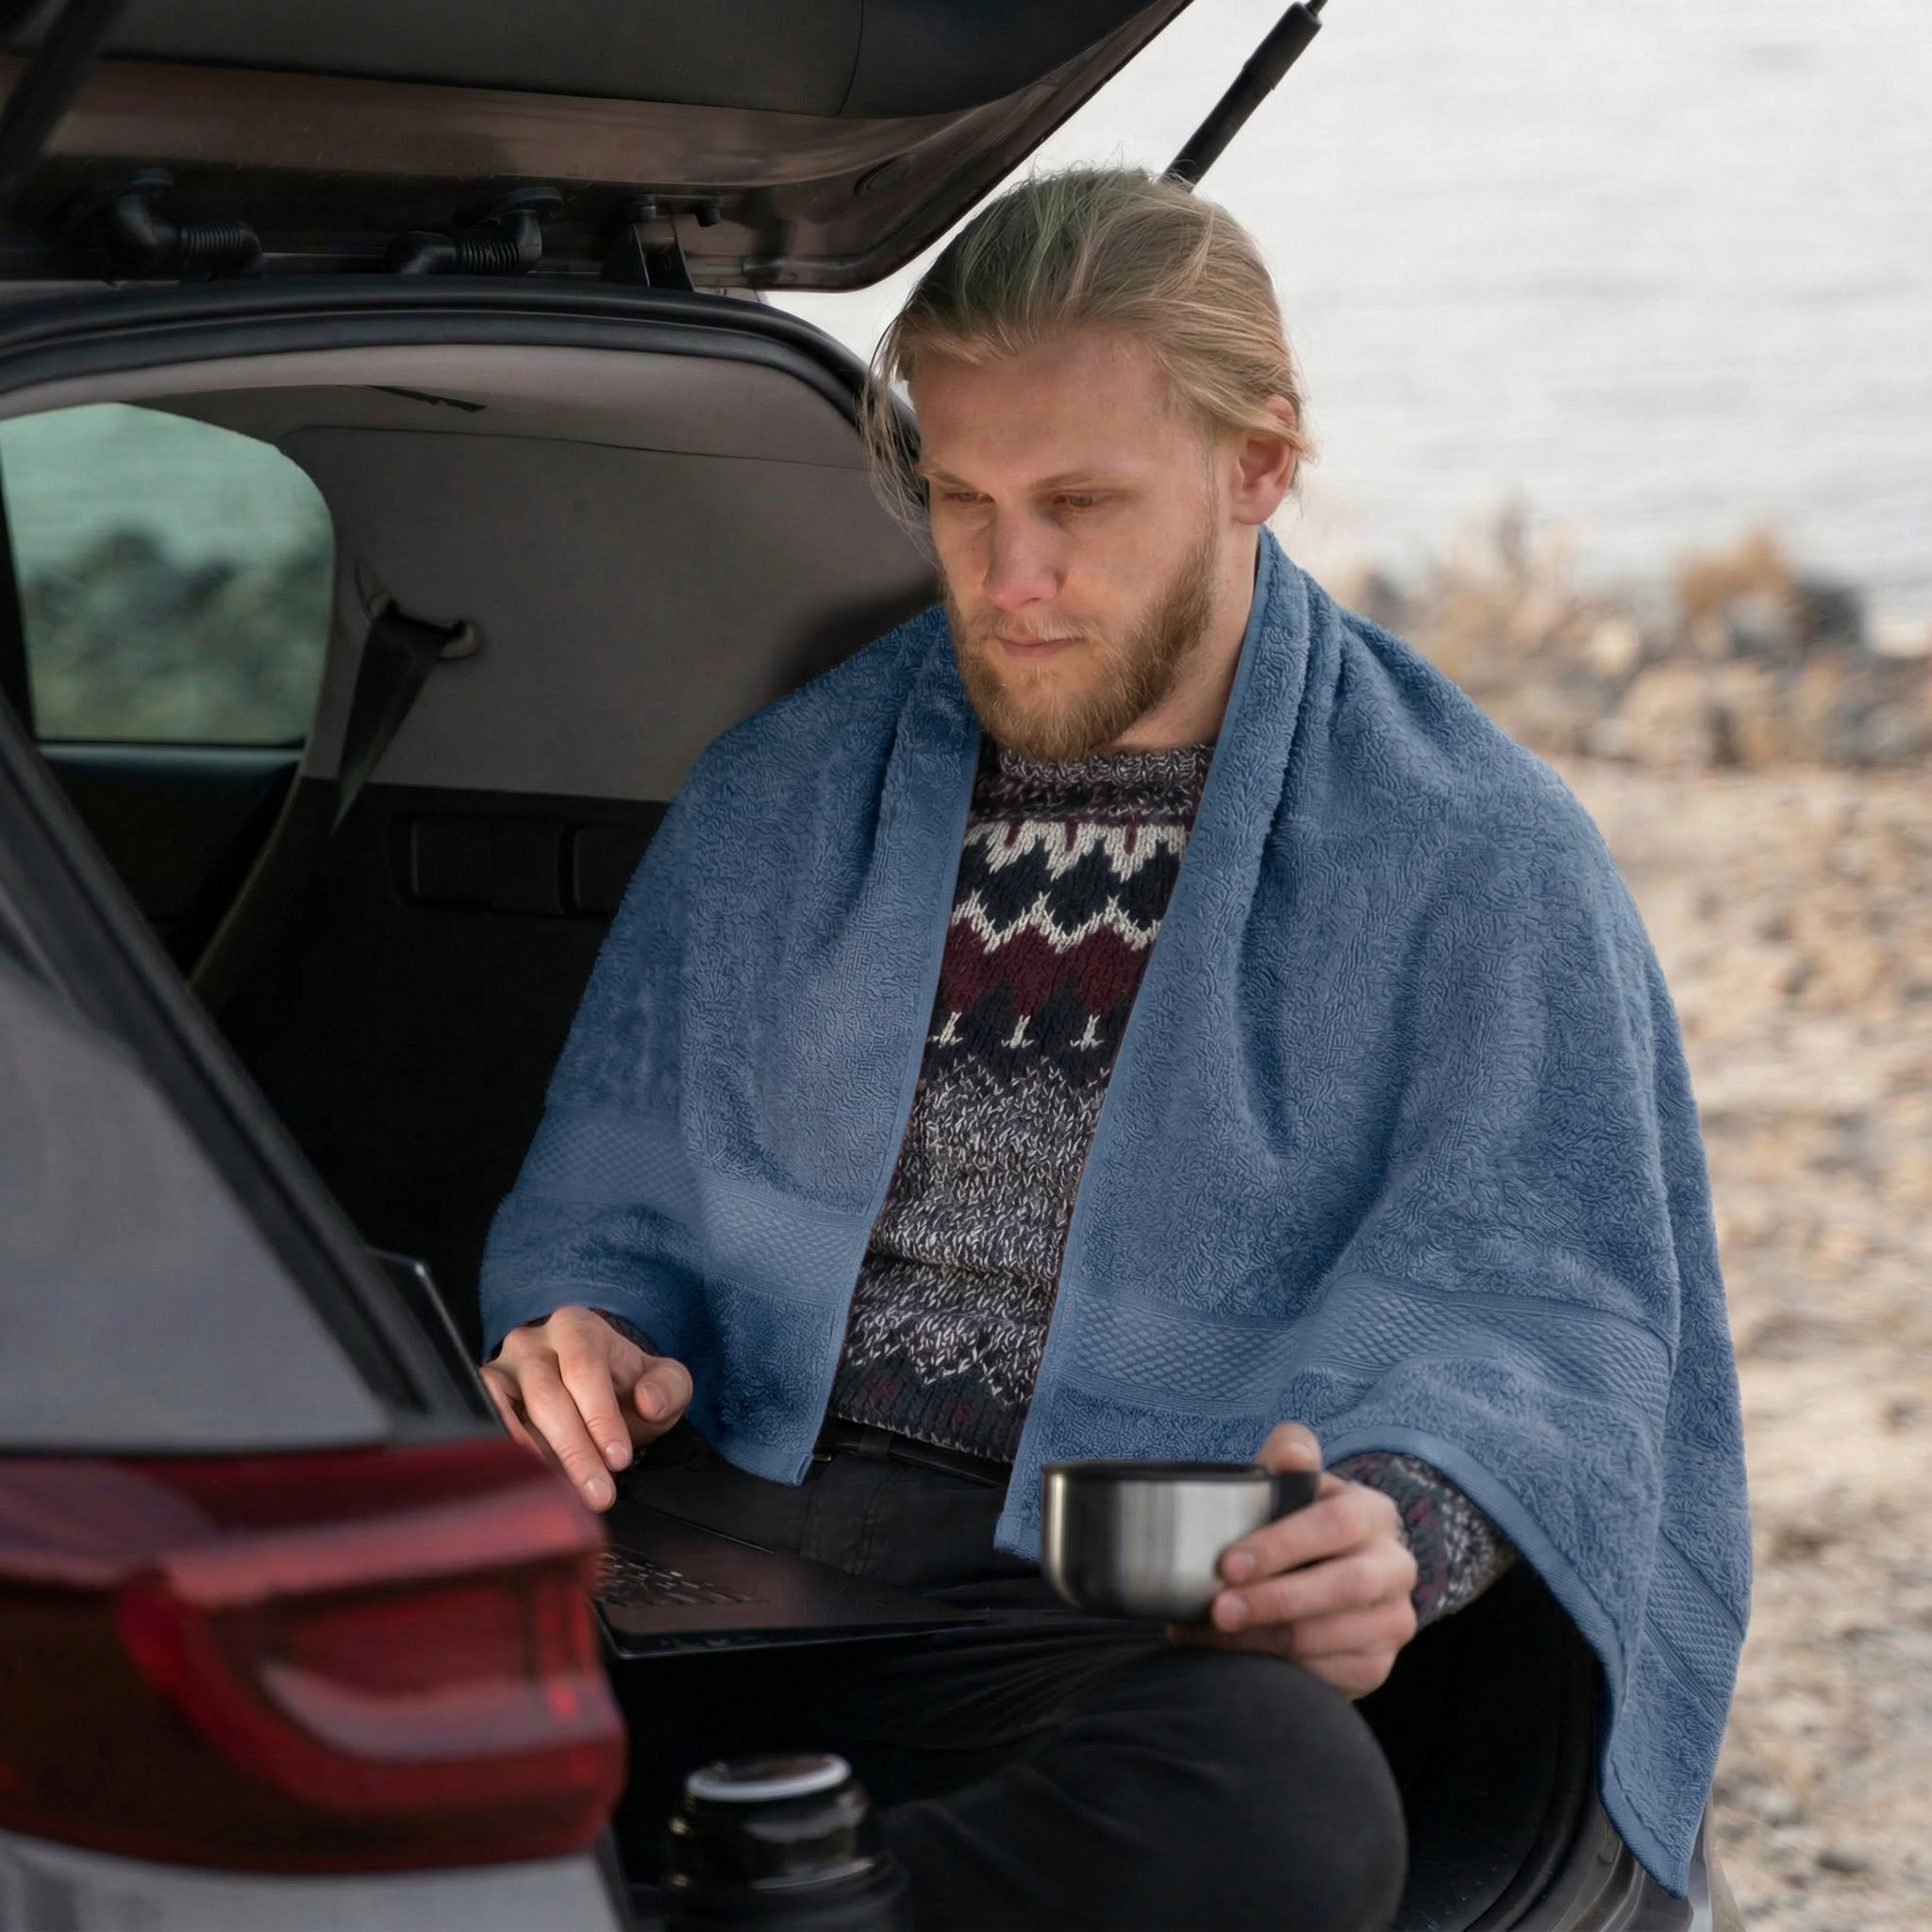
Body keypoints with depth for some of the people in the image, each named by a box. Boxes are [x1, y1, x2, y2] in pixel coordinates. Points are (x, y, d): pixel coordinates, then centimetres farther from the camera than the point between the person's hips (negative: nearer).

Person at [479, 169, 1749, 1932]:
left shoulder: (1478, 856, 6)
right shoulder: (778, 794, 19)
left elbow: (1536, 1295, -2)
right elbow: (608, 1200, 23)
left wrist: (1400, 1520, -25)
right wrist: (582, 1338, -3)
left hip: (1104, 1618, -3)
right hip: (709, 1538, 3)